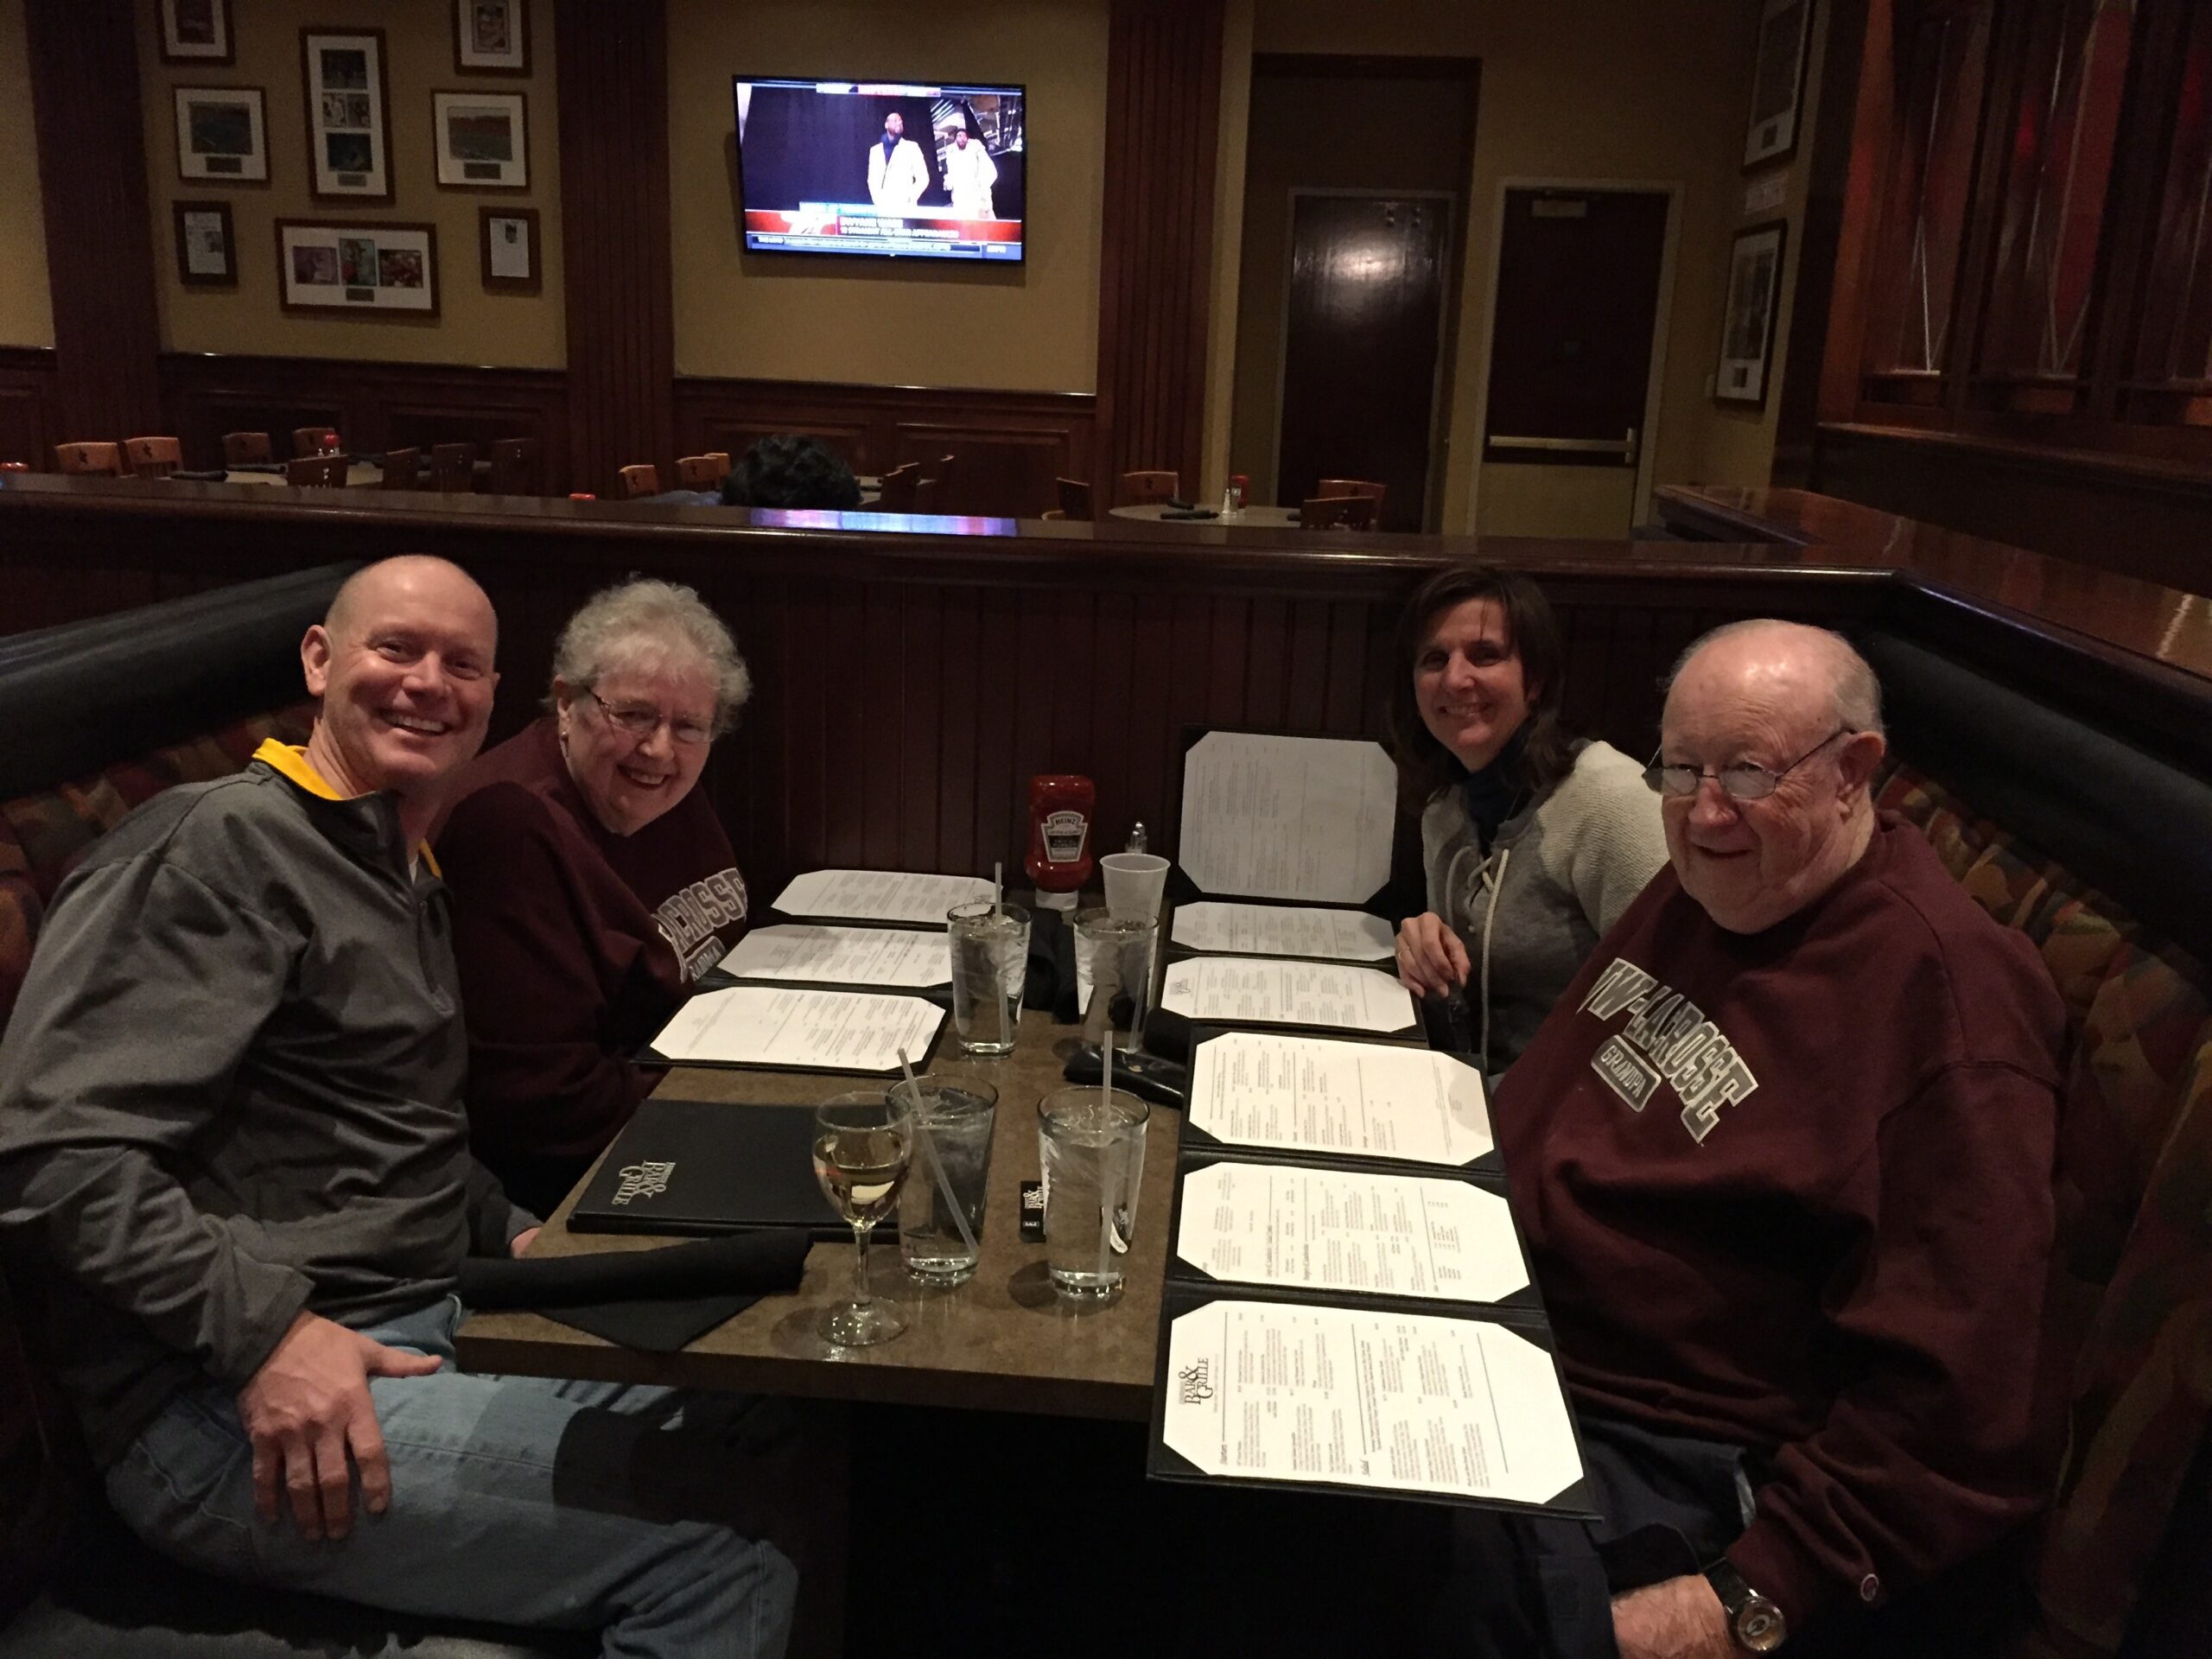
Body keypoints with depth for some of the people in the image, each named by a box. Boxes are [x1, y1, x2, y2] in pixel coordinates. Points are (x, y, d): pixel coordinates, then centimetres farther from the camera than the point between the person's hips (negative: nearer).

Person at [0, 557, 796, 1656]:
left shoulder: (407, 879, 20)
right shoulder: (222, 845, -11)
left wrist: (511, 1233, 10)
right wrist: (263, 1329, -25)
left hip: (427, 1335, 9)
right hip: (233, 1407, -9)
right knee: (726, 1563, -22)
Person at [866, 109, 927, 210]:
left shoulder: (912, 147, 11)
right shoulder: (875, 150, 18)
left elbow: (923, 178, 5)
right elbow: (872, 180, 14)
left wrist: (910, 201, -9)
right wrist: (878, 202, -4)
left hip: (905, 209, -2)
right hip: (882, 208, 2)